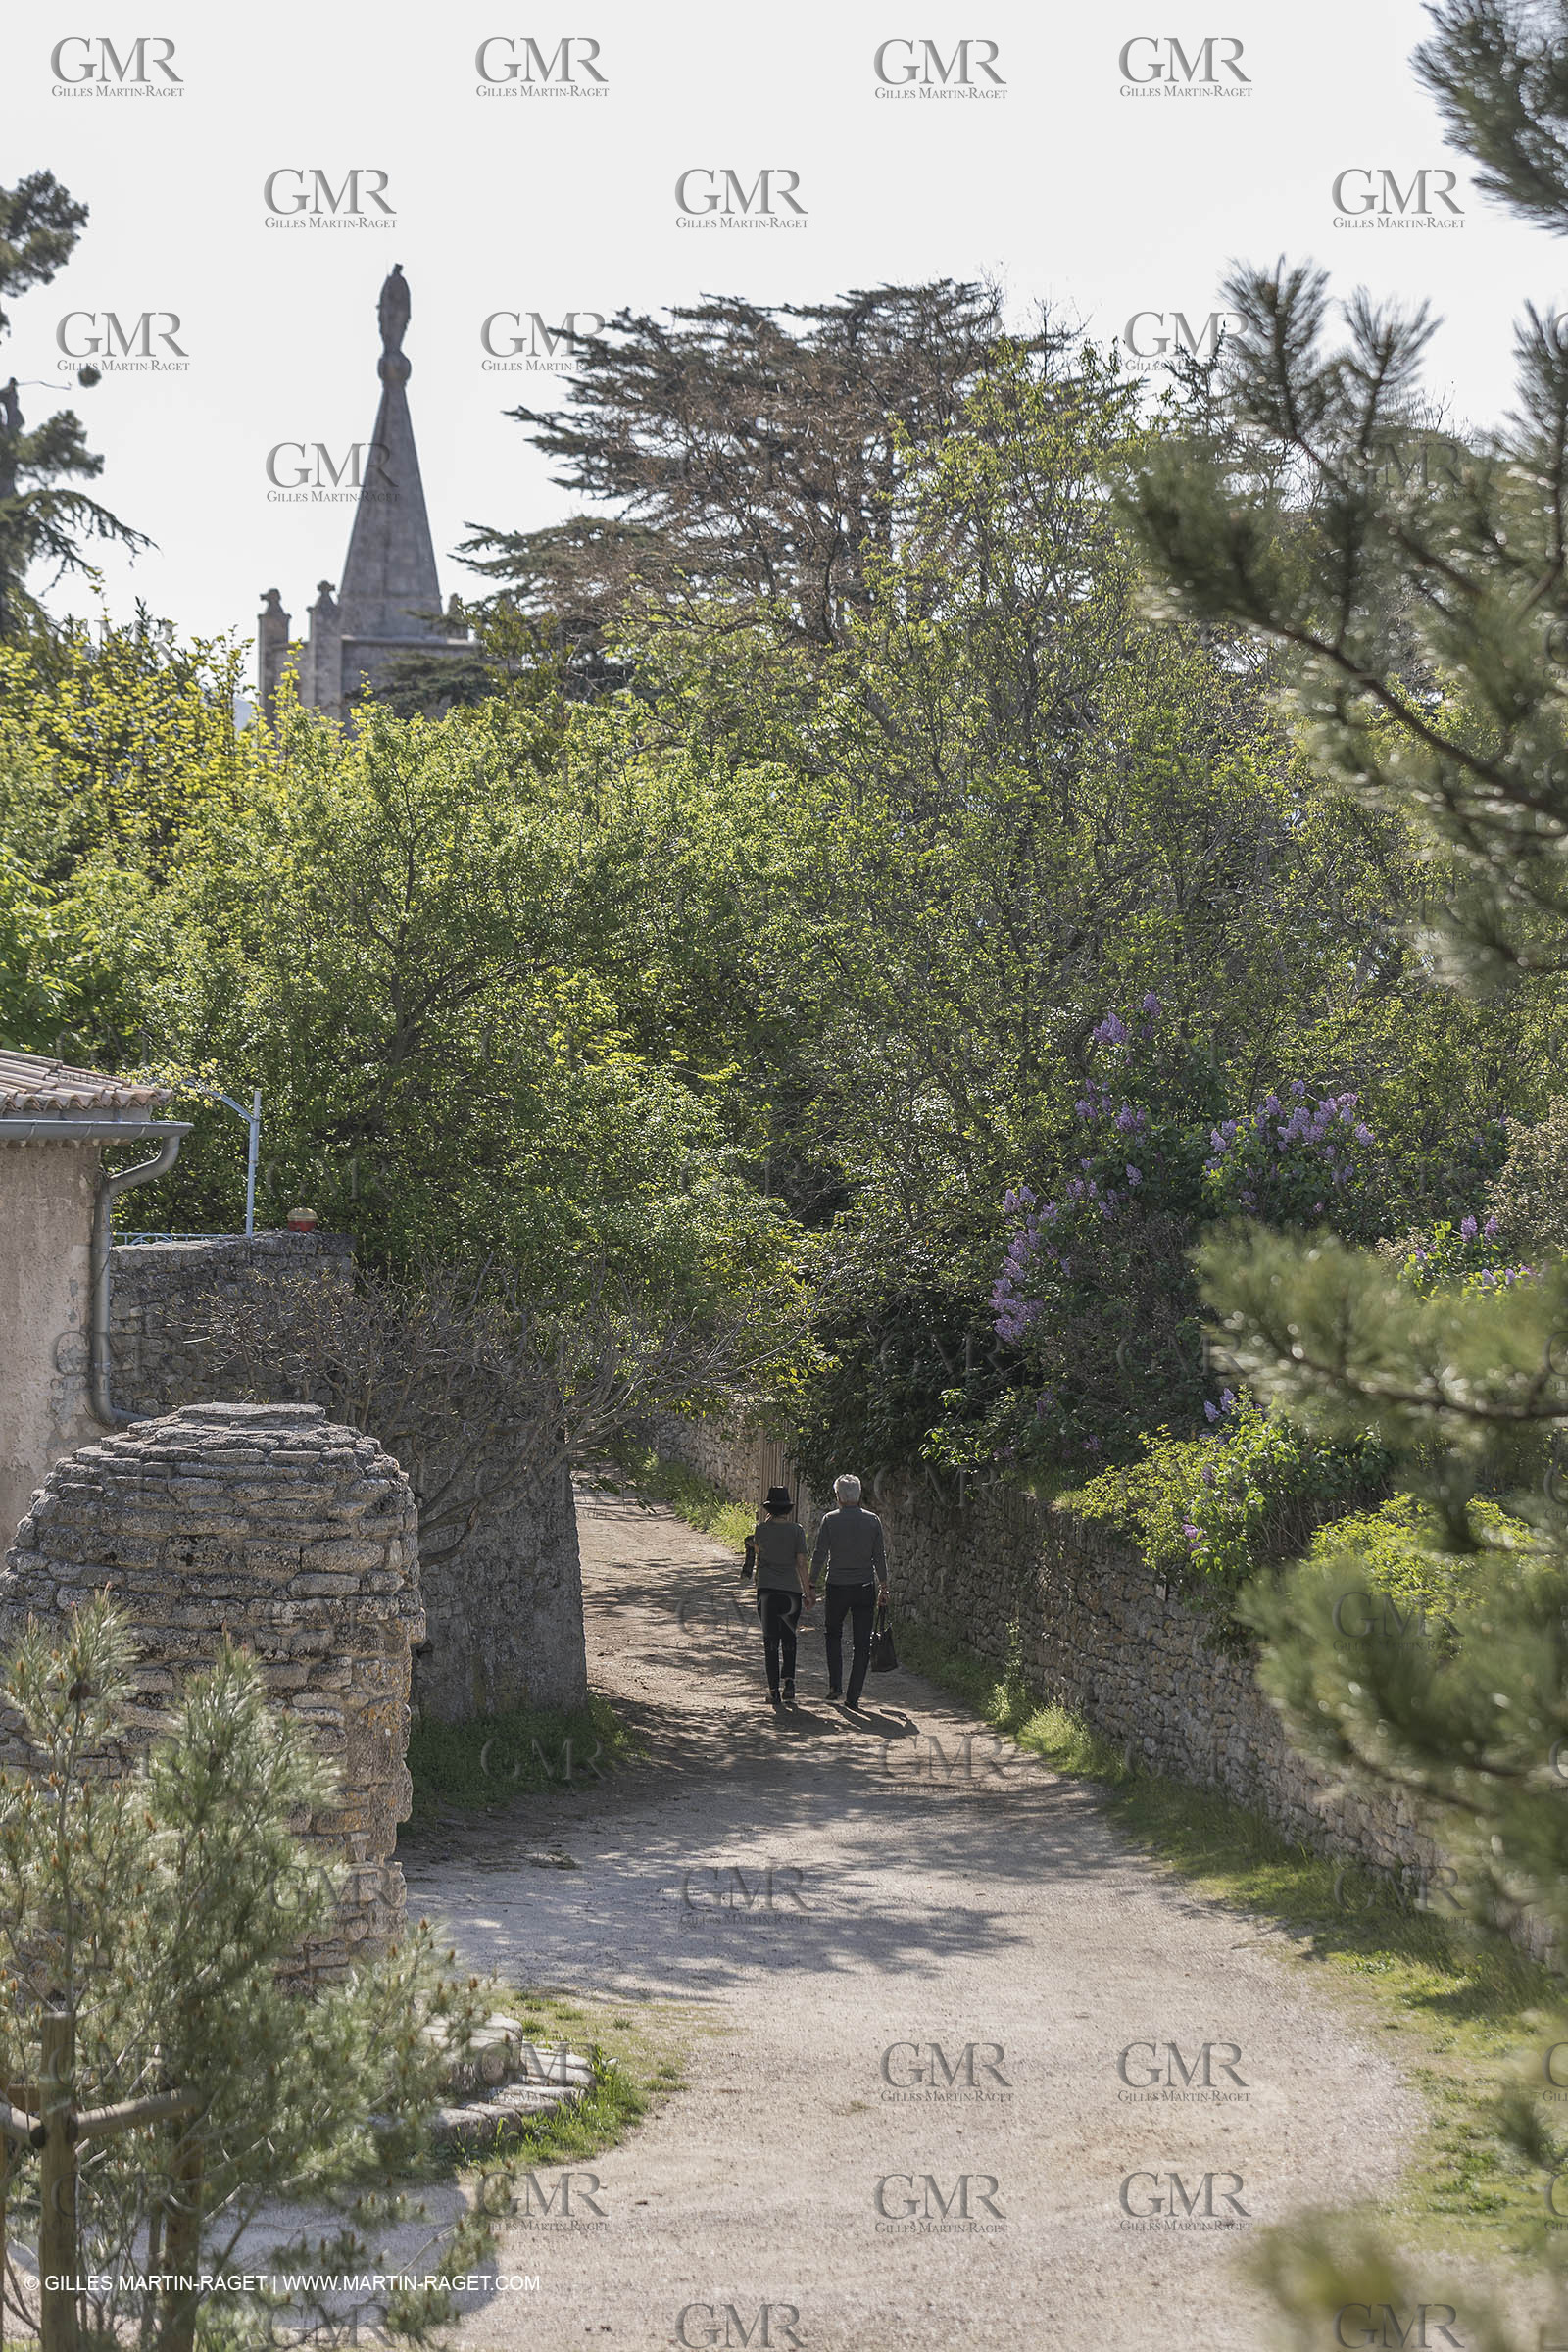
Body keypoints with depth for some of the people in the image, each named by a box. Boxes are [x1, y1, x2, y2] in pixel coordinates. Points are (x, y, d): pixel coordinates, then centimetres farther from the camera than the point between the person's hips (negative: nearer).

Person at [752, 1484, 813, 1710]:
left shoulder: (762, 1528, -3)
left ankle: (774, 1690, 0)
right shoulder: (796, 1530, -4)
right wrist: (808, 1591, 2)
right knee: (789, 1640, 16)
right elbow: (801, 1564, -5)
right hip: (791, 1590, 0)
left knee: (771, 1641, 4)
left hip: (767, 1591, 0)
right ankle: (789, 1682, 1)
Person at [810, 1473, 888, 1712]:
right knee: (862, 1643, 4)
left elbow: (819, 1555, -5)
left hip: (837, 1587, -1)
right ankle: (853, 1697, 1)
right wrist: (883, 1587, 12)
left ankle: (835, 1685, 11)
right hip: (865, 1587, 1)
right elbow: (880, 1557, 3)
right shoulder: (872, 1520, -1)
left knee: (834, 1634, 21)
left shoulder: (831, 1520, -5)